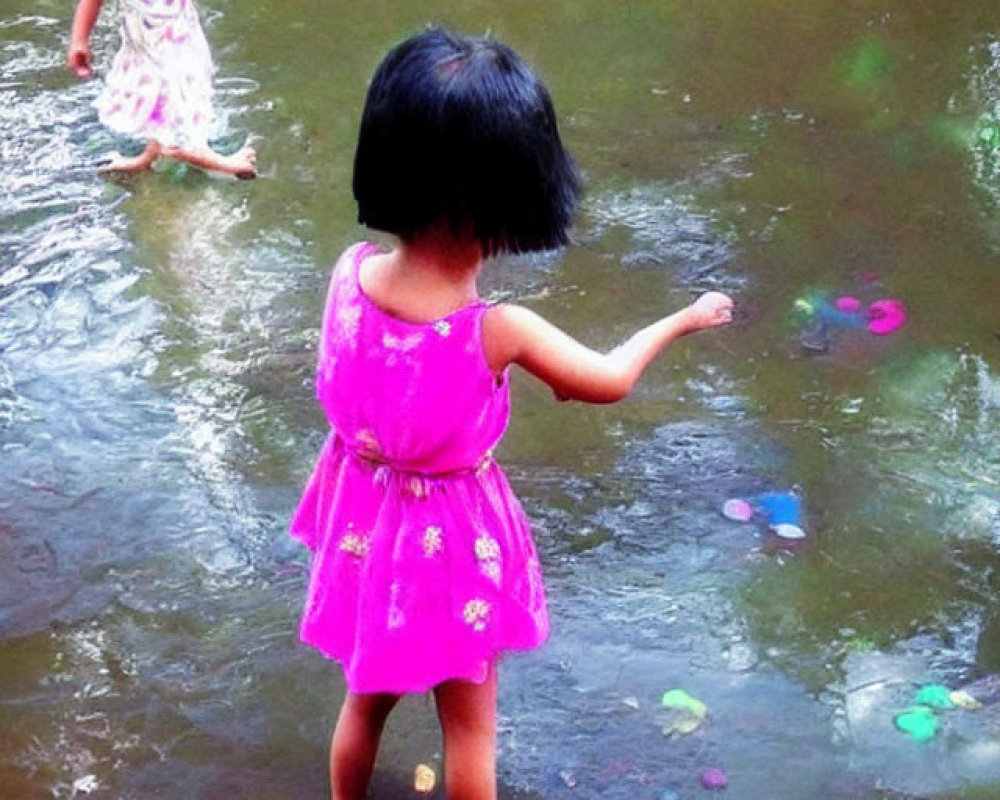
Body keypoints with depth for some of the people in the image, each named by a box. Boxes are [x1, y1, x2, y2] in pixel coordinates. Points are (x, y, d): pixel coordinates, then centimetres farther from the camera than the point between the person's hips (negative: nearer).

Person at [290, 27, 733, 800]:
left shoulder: (350, 271, -20)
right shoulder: (498, 330, -31)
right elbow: (609, 381, -11)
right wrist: (682, 320, 5)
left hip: (366, 517, 5)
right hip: (452, 538, -4)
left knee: (366, 698, 29)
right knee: (470, 724, 20)